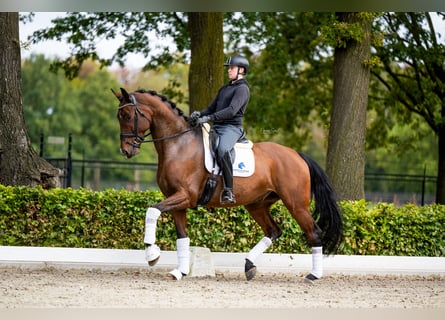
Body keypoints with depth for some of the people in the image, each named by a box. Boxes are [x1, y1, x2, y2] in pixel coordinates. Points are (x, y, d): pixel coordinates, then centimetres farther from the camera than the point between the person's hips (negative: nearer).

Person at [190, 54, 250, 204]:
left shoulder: (242, 89, -6)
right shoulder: (224, 88, 24)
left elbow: (232, 110, -19)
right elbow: (212, 108, 25)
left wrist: (209, 118, -26)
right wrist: (199, 114, 2)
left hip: (232, 128, -10)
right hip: (216, 128, 10)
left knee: (222, 150, -37)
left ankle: (228, 191, -40)